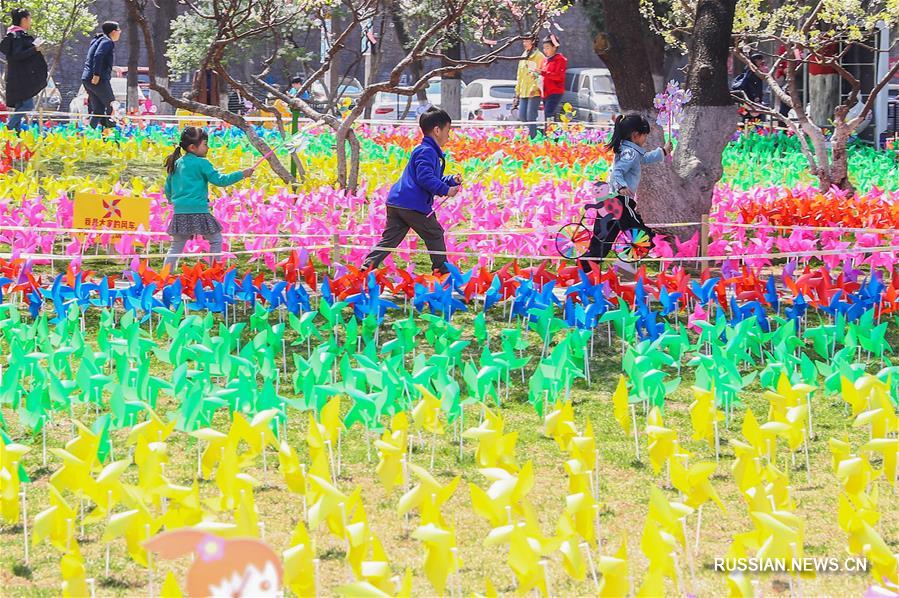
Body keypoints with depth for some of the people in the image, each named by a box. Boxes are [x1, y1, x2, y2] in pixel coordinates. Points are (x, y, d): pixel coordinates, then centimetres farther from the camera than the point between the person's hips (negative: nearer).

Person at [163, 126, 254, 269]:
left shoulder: (176, 163, 14)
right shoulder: (201, 163, -7)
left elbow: (168, 189, 20)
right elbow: (219, 180, -10)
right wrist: (242, 174, -4)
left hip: (179, 212, 6)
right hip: (198, 211, -6)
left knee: (176, 247, 11)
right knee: (216, 241, 8)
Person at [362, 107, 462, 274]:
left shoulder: (427, 150, 24)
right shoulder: (427, 152, -10)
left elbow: (432, 179, 33)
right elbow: (425, 178, -23)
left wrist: (451, 181, 20)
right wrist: (446, 190, -17)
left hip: (396, 203, 10)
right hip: (414, 204, -10)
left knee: (390, 239, 7)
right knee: (435, 235, 5)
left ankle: (367, 267, -2)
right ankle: (442, 271, 12)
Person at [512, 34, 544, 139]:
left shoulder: (539, 56, -3)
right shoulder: (523, 57, 21)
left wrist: (535, 87, -20)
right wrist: (517, 92, 21)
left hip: (534, 92, -8)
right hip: (523, 92, 8)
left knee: (530, 117, -12)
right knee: (521, 116, 1)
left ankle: (533, 138, -8)